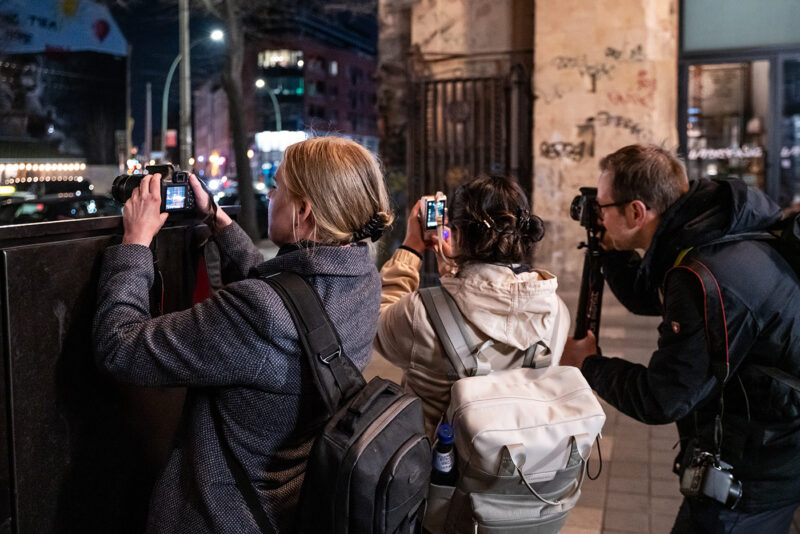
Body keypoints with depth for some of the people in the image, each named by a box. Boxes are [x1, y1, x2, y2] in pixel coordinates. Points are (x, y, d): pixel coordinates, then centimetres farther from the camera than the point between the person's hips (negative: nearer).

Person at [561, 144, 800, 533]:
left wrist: (588, 364, -10)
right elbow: (647, 299, 15)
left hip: (756, 470, -9)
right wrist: (611, 250, 0)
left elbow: (659, 401, -25)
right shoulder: (703, 234, -3)